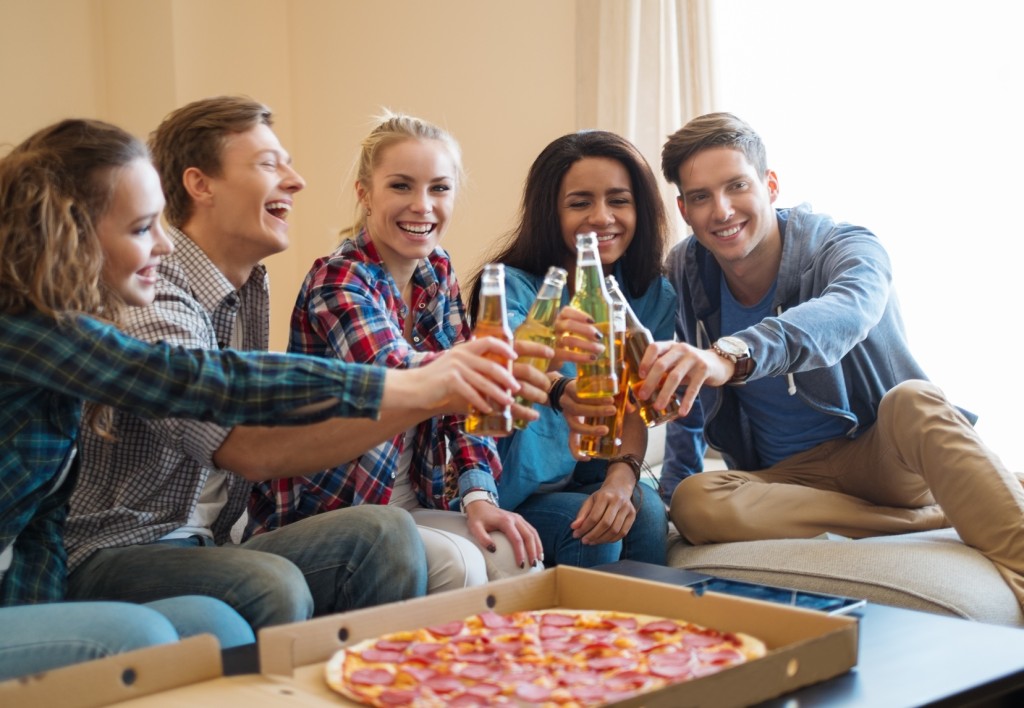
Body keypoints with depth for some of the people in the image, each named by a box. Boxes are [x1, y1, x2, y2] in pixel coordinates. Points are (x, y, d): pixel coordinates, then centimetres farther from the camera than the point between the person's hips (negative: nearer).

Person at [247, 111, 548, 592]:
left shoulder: (438, 275, 5)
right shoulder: (337, 281, -18)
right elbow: (394, 376, -37)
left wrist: (479, 496, -12)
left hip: (408, 504, 6)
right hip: (318, 513, -6)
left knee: (514, 557, -15)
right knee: (457, 564, -26)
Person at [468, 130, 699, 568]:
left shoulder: (651, 297, 1)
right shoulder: (512, 286, -14)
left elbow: (633, 406, -4)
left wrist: (620, 481, -25)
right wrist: (548, 356, -59)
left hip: (590, 479, 4)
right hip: (512, 489, -3)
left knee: (646, 513, -26)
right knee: (584, 529, -30)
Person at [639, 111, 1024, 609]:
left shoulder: (843, 248, -14)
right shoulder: (683, 273, -1)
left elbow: (847, 312, -41)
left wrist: (731, 356, -59)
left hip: (883, 455, -3)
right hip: (787, 478, 3)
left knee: (914, 399, -34)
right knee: (695, 503, -29)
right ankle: (945, 518, -27)